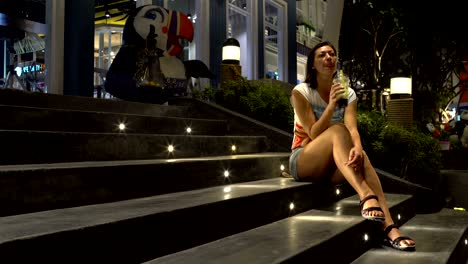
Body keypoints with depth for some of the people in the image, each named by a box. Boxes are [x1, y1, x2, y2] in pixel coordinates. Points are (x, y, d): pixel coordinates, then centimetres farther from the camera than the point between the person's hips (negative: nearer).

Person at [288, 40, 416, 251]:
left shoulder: (348, 93, 5)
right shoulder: (301, 92, -6)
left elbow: (352, 128, -15)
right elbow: (314, 135, -17)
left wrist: (357, 147, -37)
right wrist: (331, 105, -29)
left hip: (334, 165, 4)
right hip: (303, 162, -3)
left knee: (360, 157, -33)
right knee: (338, 130, -33)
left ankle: (389, 228, -45)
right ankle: (366, 195, -53)